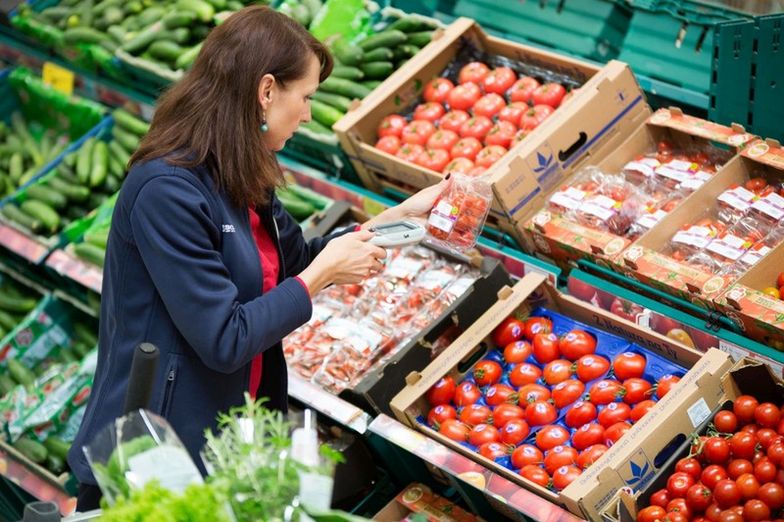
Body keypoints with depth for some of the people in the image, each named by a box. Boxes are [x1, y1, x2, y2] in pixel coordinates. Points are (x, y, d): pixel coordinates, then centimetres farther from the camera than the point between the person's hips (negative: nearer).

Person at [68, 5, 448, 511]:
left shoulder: (240, 176, 3)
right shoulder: (168, 192, -24)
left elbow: (295, 259, 19)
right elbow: (224, 341, -25)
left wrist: (402, 215, 14)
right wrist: (324, 273, -17)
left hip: (224, 432, 9)